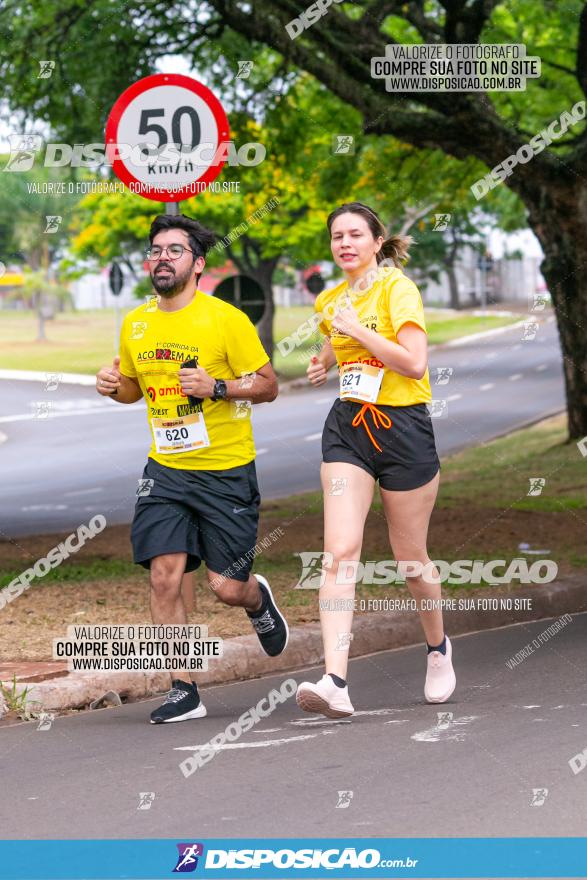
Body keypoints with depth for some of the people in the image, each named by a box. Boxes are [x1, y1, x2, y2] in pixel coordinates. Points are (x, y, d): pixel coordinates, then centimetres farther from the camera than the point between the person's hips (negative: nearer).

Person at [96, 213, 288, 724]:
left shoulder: (227, 320, -10)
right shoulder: (135, 325, 6)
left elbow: (268, 386, -6)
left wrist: (216, 388, -22)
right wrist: (114, 386, -1)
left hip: (226, 471, -4)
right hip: (166, 469, 4)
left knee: (227, 587, -2)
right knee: (165, 576, -9)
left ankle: (258, 599, 37)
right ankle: (184, 692, 0)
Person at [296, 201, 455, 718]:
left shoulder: (397, 288, -10)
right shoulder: (331, 301, 10)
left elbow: (415, 363, -20)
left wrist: (357, 331, -19)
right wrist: (326, 363, 11)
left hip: (403, 427, -5)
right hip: (348, 428, 5)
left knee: (410, 558, 7)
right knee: (340, 550, -14)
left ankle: (438, 648, 38)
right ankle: (335, 683, -24)